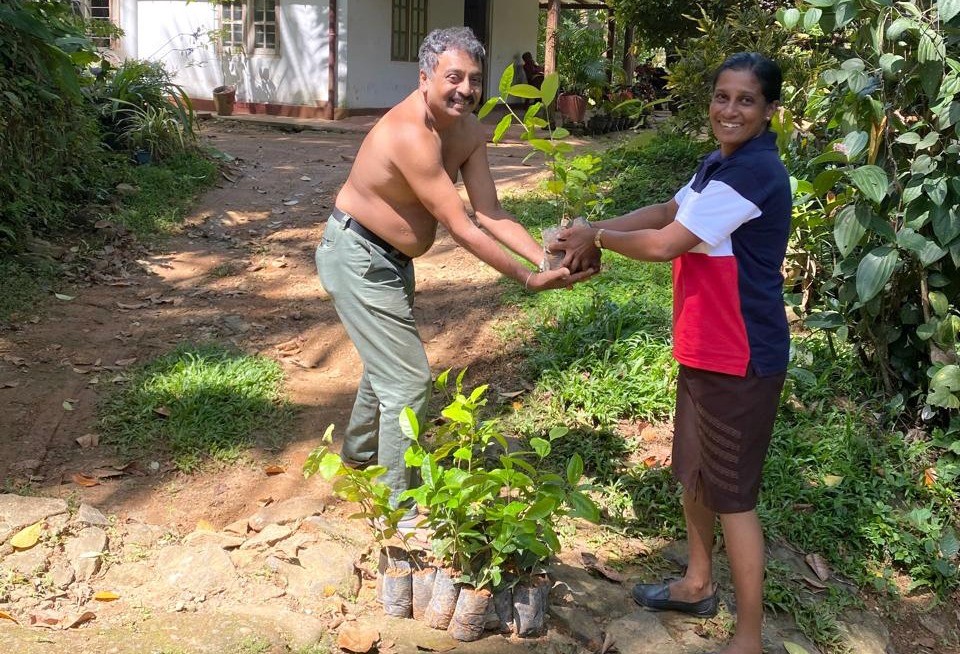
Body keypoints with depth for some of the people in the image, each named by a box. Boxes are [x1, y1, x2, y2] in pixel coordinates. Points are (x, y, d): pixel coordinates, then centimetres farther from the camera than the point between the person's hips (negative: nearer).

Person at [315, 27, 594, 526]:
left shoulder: (470, 132, -5)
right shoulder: (410, 134, -32)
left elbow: (489, 213, -9)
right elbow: (460, 228, -31)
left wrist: (547, 258, -22)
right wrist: (527, 279, -29)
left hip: (392, 256, 9)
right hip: (356, 256, -9)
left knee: (388, 359, 27)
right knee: (408, 378, -8)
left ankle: (359, 451, 53)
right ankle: (399, 508, 7)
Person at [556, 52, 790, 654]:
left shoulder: (754, 172, -23)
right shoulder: (720, 162, 8)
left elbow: (663, 245, -24)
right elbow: (668, 212, 18)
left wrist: (598, 236, -6)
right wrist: (597, 231, 2)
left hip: (742, 358, -10)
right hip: (704, 349, 10)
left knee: (733, 494, 0)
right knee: (694, 471, 22)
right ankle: (698, 585, 43)